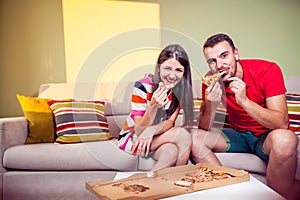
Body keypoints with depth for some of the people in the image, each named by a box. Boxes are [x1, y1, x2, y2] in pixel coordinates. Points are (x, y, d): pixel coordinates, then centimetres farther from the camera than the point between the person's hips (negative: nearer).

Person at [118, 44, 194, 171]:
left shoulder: (181, 89, -8)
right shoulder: (142, 87, -22)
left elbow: (170, 122, -10)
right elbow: (139, 131, -21)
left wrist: (151, 131, -32)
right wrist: (153, 106, -40)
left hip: (157, 137, 4)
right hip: (132, 137, -3)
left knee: (172, 151, -33)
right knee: (184, 135, -27)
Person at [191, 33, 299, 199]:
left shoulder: (268, 70, -18)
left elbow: (282, 124, -24)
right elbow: (204, 128, -8)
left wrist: (244, 101, -35)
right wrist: (211, 104, -28)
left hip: (267, 136, -4)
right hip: (239, 135, 4)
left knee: (284, 139, -37)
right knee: (194, 138, -15)